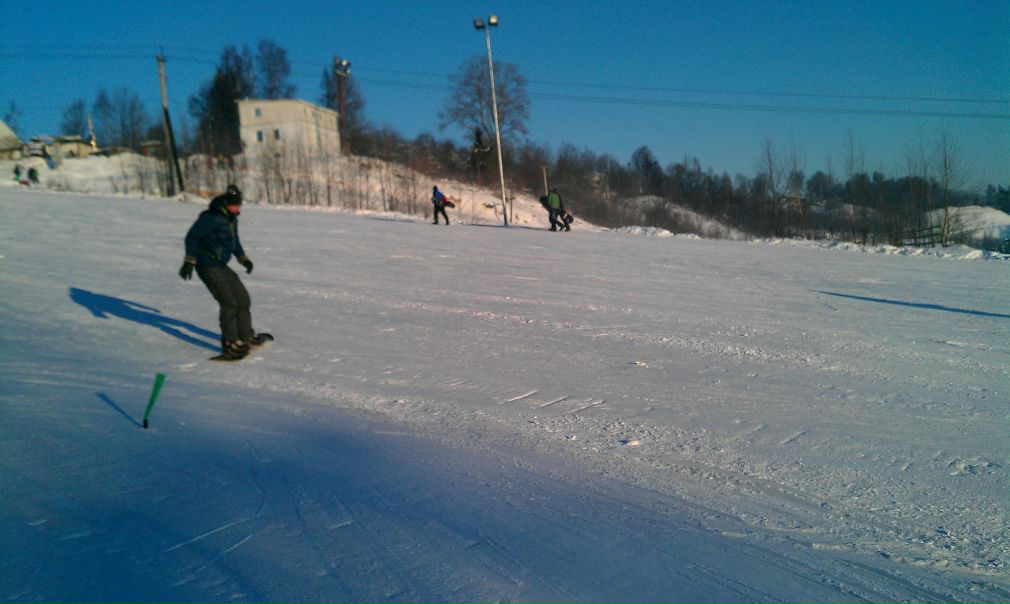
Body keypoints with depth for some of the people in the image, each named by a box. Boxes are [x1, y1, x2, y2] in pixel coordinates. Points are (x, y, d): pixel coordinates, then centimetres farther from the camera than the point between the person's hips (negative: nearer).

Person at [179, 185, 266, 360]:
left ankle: (246, 336, 23)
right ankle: (230, 343, -4)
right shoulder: (211, 217, -17)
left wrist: (243, 259, 21)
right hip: (207, 266, -9)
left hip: (221, 266, 9)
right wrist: (189, 260, -23)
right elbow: (192, 236, -18)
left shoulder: (231, 219, 11)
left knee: (243, 298, 11)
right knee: (229, 302, -12)